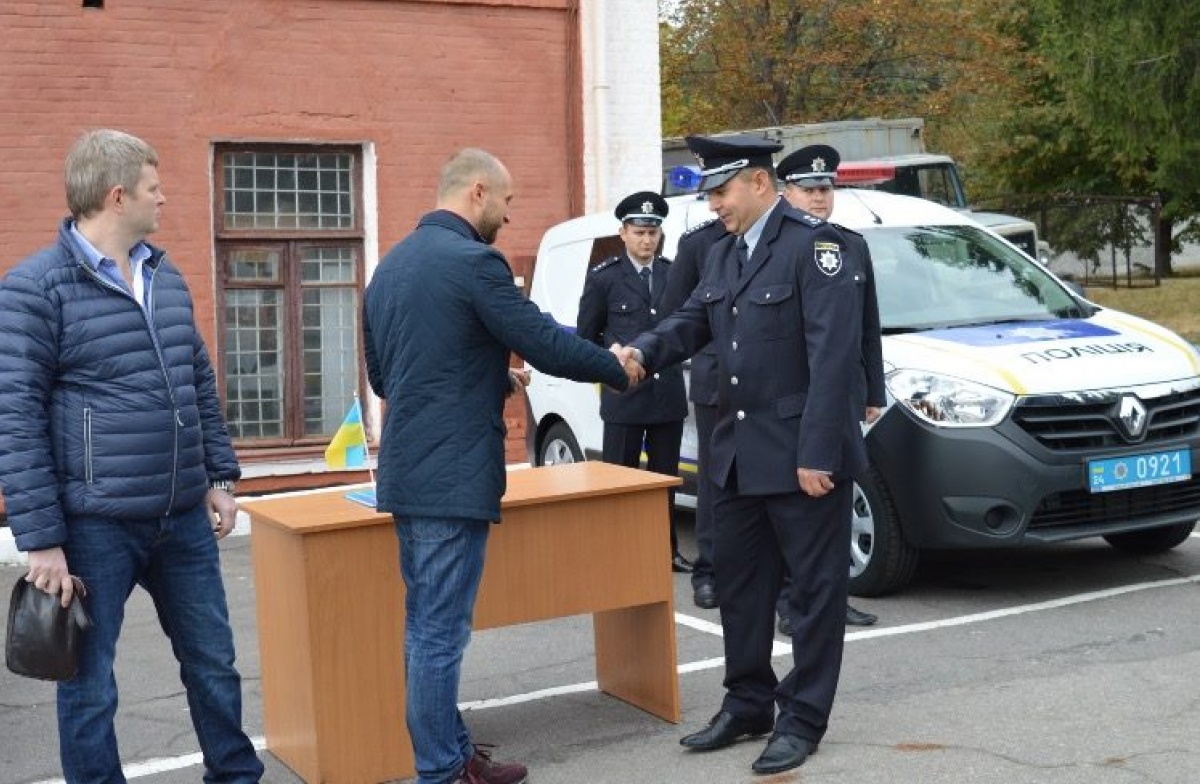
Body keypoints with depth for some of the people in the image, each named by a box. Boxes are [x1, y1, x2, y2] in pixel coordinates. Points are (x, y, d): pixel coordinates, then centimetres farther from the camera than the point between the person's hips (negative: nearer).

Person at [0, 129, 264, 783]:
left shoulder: (166, 276, 11)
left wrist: (221, 476, 14)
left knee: (213, 664, 17)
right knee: (88, 687, 7)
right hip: (96, 527, -6)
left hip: (185, 518, 6)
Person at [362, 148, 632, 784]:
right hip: (452, 476, -9)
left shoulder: (390, 265, 13)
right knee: (440, 632, -2)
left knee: (425, 627, 16)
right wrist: (619, 369, 3)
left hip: (408, 471, 9)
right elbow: (548, 344, -15)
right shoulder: (472, 261, -14)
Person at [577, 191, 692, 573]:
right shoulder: (603, 277, -1)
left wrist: (670, 359, 4)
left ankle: (667, 550, 22)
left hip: (669, 395, 3)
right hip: (624, 398, -3)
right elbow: (586, 336, 5)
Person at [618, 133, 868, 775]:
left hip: (800, 454, -8)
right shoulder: (722, 255, 13)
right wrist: (643, 352, -13)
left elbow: (833, 353, -18)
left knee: (814, 587, 4)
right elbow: (692, 321, 9)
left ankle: (802, 719, 14)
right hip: (739, 453, 8)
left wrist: (817, 453, -22)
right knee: (737, 578, 15)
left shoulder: (812, 245, -13)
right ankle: (747, 705, 29)